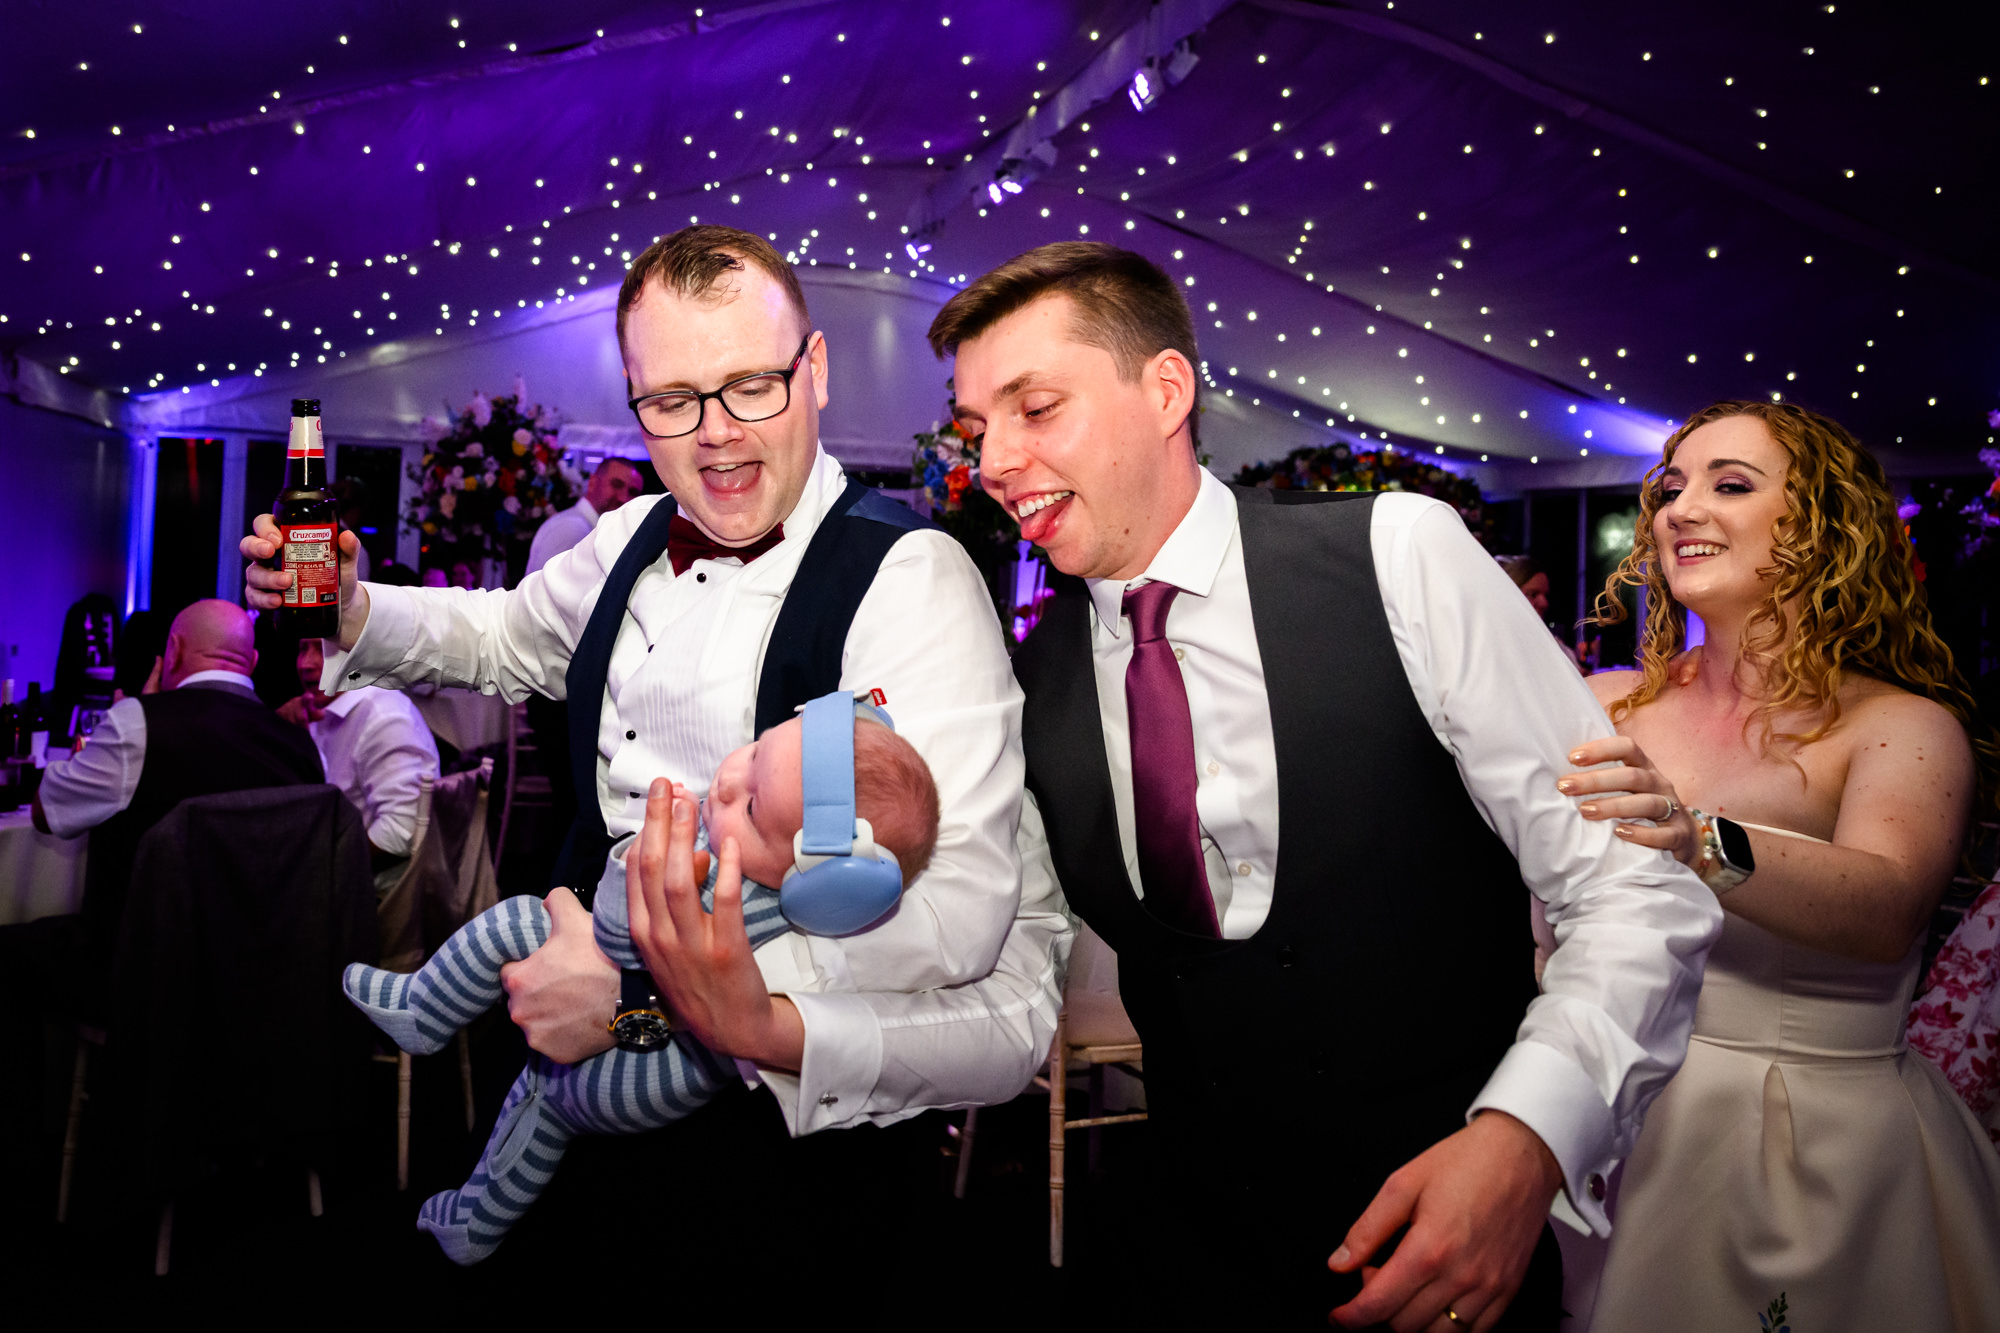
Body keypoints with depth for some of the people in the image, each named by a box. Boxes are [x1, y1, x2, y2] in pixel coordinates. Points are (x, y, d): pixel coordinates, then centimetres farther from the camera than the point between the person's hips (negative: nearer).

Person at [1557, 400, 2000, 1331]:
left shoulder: (1905, 726, -10)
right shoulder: (1604, 706, -1)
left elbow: (1886, 910, -29)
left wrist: (1702, 844, -46)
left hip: (1823, 1140, -2)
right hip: (1617, 1109, 2)